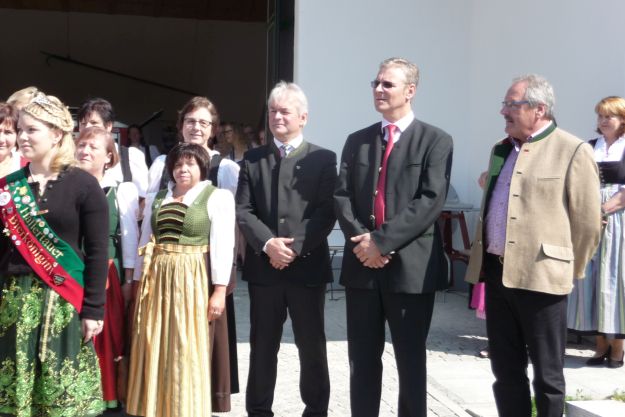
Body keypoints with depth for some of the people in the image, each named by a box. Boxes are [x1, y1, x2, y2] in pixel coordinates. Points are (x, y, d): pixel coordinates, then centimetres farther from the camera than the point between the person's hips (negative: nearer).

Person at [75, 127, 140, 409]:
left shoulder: (121, 191, 1)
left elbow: (129, 237, 1)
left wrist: (128, 280, -1)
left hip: (109, 274, -1)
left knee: (109, 338, 5)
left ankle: (110, 397, 18)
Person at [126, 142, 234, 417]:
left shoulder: (218, 197, -1)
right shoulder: (156, 198, 14)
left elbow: (223, 245, -7)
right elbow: (144, 240, 15)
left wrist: (219, 290, -13)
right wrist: (141, 280, 10)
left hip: (192, 280, -4)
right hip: (156, 278, 5)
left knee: (187, 349, 0)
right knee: (155, 348, 7)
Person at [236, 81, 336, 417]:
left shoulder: (323, 159, 2)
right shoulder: (252, 159, 9)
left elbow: (326, 213, -7)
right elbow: (242, 211, 1)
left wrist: (295, 247, -16)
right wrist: (268, 244, -15)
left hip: (307, 267, -2)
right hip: (263, 267, 2)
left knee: (312, 347, 7)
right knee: (262, 347, 10)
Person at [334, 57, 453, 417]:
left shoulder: (436, 141, -2)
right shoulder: (357, 141, 13)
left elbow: (430, 201, -13)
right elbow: (342, 197, 5)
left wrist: (382, 240, -17)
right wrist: (361, 241, -12)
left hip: (411, 266, -4)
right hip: (362, 265, 4)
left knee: (411, 361, 7)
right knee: (363, 360, 11)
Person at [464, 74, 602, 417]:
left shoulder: (572, 151, -8)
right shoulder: (501, 149, 14)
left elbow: (587, 224, -7)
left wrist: (568, 271, 0)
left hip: (540, 276, -7)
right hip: (497, 272, 7)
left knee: (547, 375, 6)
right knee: (505, 369, 14)